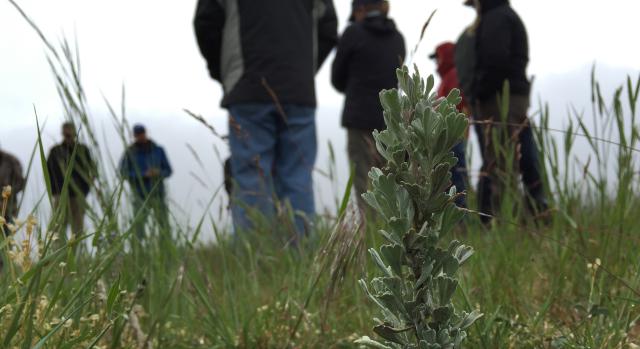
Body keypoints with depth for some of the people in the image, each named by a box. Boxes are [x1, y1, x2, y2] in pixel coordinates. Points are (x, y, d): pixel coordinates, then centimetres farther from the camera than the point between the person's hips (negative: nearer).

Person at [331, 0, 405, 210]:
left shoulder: (354, 33, -3)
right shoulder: (397, 37, 12)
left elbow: (337, 79, 5)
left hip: (361, 117, -5)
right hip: (390, 118, 5)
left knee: (365, 185, -6)